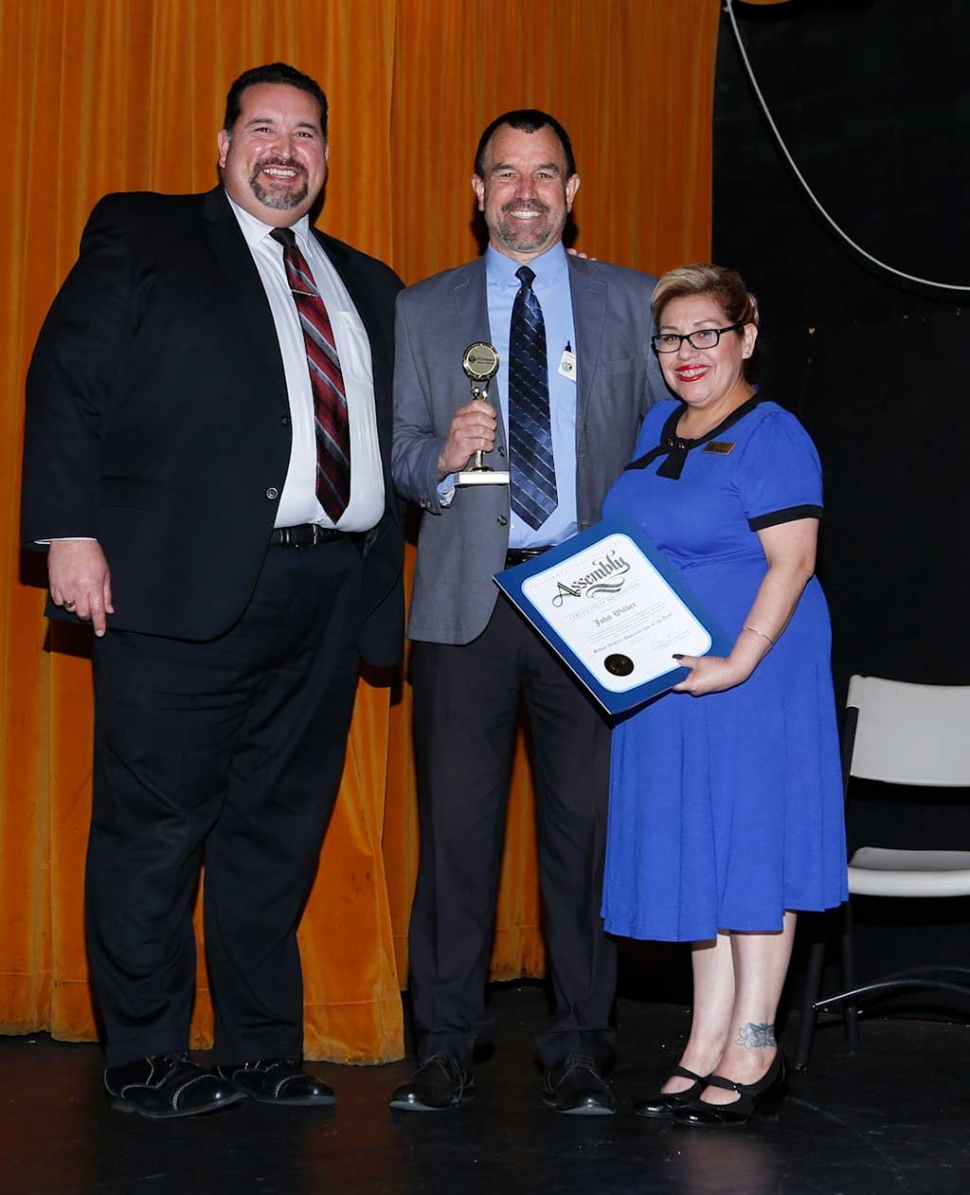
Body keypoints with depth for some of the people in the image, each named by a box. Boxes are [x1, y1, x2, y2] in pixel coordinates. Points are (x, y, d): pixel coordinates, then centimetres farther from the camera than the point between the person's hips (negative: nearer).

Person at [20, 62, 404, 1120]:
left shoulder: (366, 285, 22)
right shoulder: (140, 238, 6)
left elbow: (390, 426, 23)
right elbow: (67, 381, -2)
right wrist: (70, 530, -12)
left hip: (326, 594, 5)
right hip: (185, 589, -5)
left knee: (280, 830, 10)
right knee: (155, 828, -1)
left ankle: (263, 1050, 19)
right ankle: (144, 1058, 10)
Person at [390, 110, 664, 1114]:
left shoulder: (633, 303, 11)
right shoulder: (422, 311, 13)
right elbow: (398, 453, 8)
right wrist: (442, 457, -15)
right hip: (466, 599, 0)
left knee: (586, 820, 1)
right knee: (455, 820, 1)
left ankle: (578, 1049, 11)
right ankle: (445, 1044, 12)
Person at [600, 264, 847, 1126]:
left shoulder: (772, 437, -11)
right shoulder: (658, 428, 12)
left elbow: (791, 562, -18)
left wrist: (736, 664, -26)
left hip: (749, 674, -8)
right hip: (663, 680, 8)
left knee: (750, 845, -3)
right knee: (695, 852, 10)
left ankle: (752, 1052, 5)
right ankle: (705, 1047, 16)